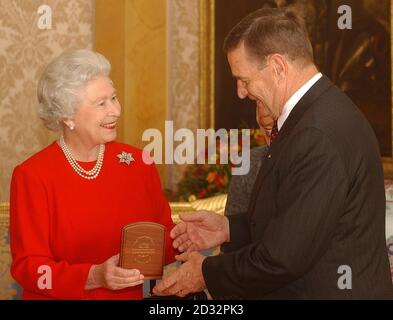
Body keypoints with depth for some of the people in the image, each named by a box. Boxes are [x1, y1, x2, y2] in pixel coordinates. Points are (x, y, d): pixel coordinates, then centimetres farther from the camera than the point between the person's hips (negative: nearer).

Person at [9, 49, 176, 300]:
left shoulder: (138, 163, 3)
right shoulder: (32, 176, -6)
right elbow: (27, 266, -7)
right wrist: (94, 277, -20)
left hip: (138, 294, 3)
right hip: (62, 296, -3)